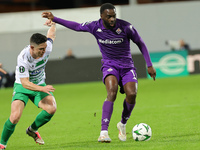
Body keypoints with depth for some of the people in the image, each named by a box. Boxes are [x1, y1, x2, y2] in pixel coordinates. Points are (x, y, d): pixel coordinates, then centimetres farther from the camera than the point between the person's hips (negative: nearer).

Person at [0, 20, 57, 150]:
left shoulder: (47, 48, -18)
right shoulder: (23, 58, -31)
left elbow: (51, 35, 10)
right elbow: (25, 83, -29)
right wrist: (42, 89, -40)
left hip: (39, 85, 4)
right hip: (22, 87, -4)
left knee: (52, 108, -23)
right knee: (15, 117, -24)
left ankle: (32, 130, 6)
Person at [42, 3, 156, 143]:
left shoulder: (125, 27, -14)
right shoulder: (95, 27, -8)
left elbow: (140, 43, -1)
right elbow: (76, 26, 9)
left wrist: (149, 65, -1)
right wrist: (54, 19, 7)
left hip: (127, 66, 0)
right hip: (109, 65, 0)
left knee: (131, 94, -21)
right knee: (112, 91, -28)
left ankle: (123, 124, 9)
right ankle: (104, 131, -35)